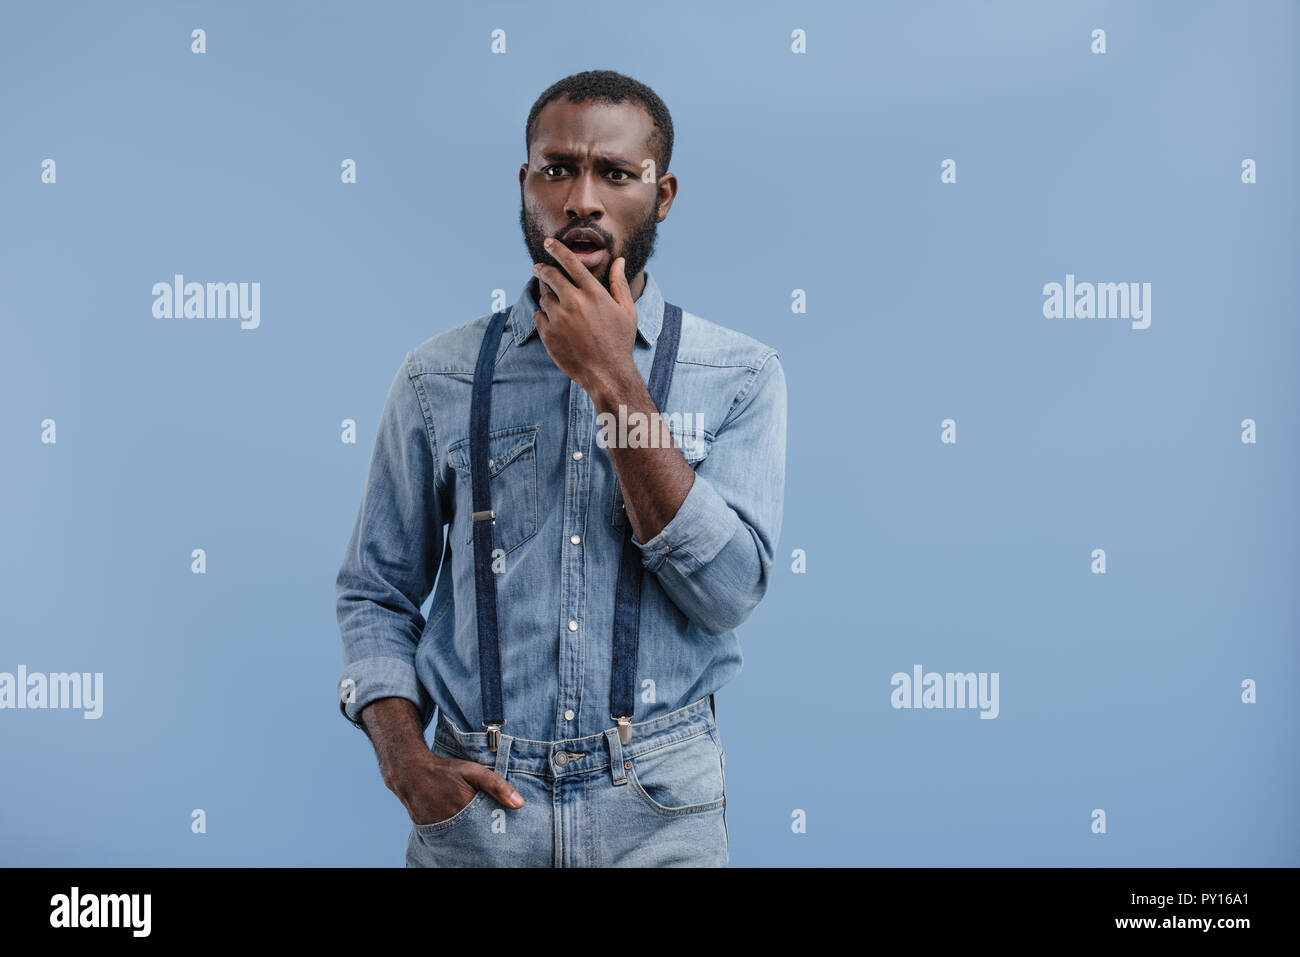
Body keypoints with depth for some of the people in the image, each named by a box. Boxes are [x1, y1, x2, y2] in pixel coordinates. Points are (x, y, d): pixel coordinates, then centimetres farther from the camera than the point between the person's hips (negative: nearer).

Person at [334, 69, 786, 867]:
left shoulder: (739, 375, -2)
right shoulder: (441, 377, 2)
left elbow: (729, 590, -14)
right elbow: (376, 591, 6)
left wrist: (614, 384, -17)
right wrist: (406, 759, -9)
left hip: (659, 808, -1)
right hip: (473, 803, 1)